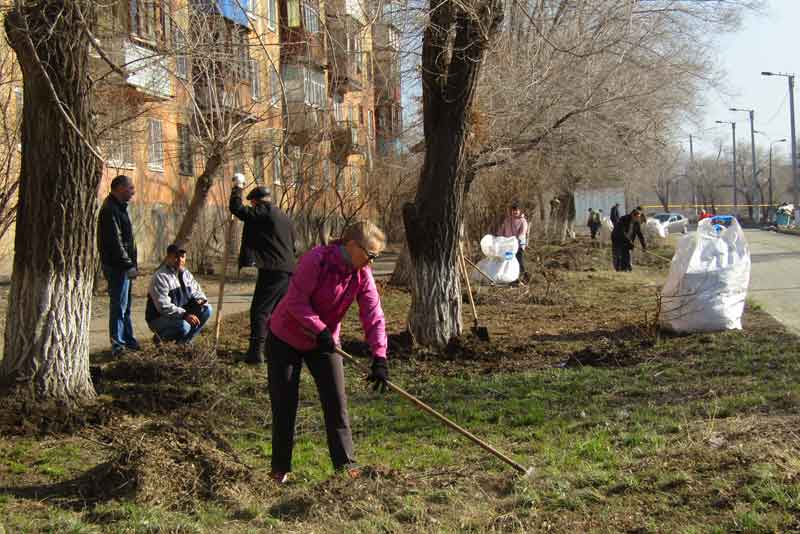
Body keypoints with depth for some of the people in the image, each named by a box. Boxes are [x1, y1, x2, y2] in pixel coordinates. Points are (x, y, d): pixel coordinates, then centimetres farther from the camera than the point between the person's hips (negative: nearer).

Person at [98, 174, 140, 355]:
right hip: (117, 266, -10)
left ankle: (128, 339, 23)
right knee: (119, 305, -6)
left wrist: (132, 264, 20)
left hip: (124, 266, 10)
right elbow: (115, 242, -21)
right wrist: (128, 265, -21)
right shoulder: (110, 210, -16)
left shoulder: (119, 208, 18)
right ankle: (118, 344, -2)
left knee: (126, 305, 15)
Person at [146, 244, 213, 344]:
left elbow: (196, 290, 16)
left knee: (206, 309, -8)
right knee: (183, 326, -34)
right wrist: (184, 315, -36)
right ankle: (160, 336, -5)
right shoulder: (160, 277, -19)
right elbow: (163, 306, -27)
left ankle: (185, 340, 1)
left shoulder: (185, 273, 6)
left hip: (182, 314, 8)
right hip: (159, 318, -8)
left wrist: (200, 299, -9)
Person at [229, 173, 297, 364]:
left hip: (271, 270, -8)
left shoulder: (262, 212, -6)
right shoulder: (286, 218, 20)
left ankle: (256, 351, -14)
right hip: (288, 270, 8)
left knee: (259, 311, -8)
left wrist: (237, 187, 8)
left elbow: (236, 208, -5)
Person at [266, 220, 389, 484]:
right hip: (286, 338, -5)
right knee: (284, 405, 1)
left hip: (325, 342, 5)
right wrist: (319, 330, -33)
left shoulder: (363, 275, -10)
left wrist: (379, 358, -26)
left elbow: (374, 317, -16)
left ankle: (346, 463, 5)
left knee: (336, 401, -2)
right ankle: (280, 468, 13)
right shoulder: (316, 259, -26)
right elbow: (295, 301, -27)